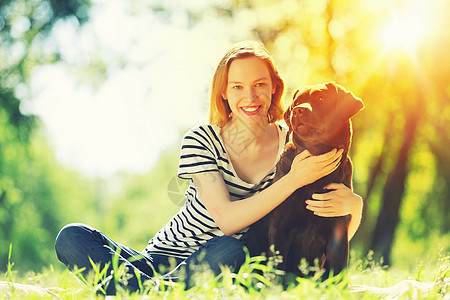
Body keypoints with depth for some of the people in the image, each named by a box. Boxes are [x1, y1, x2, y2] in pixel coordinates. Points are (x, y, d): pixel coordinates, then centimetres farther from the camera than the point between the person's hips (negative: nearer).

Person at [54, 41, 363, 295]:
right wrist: (293, 180, -29)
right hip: (165, 257, 1)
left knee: (229, 251, -38)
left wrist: (353, 204, -25)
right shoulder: (202, 141, -6)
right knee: (72, 238, -21)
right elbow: (226, 220, -20)